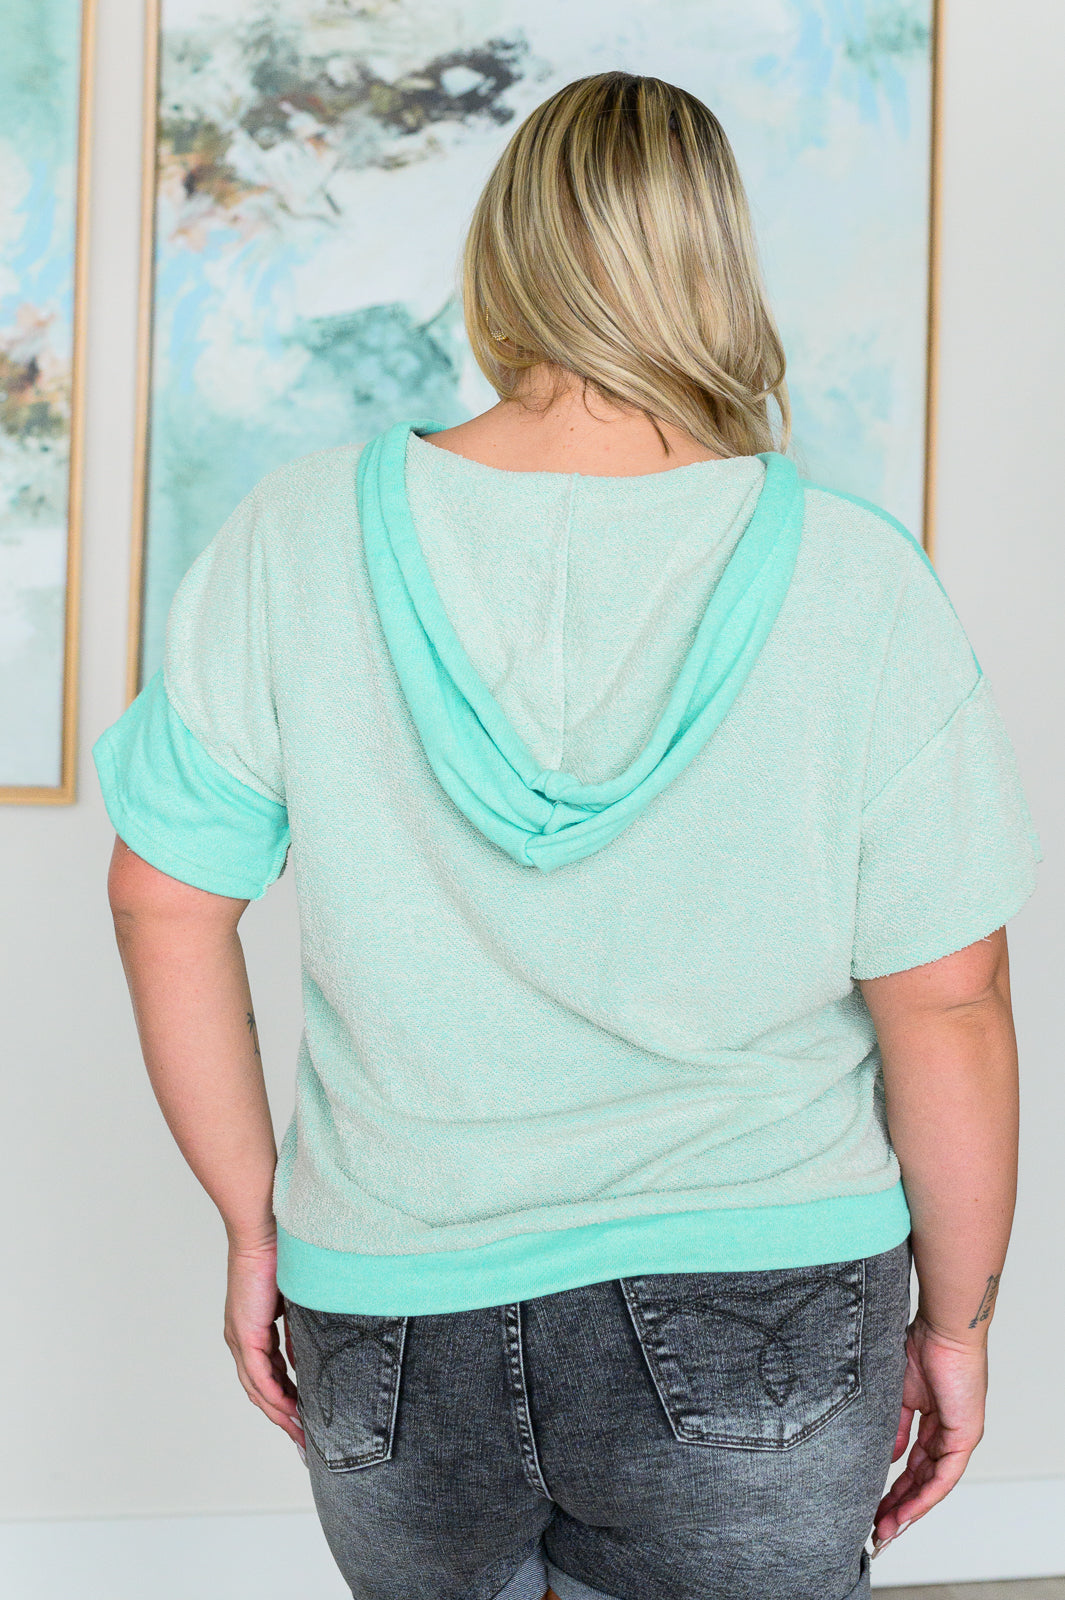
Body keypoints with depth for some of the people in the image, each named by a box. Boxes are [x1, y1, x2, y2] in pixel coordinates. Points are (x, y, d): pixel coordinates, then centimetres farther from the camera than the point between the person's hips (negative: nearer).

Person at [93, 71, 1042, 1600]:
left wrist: (256, 1225, 8)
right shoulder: (858, 582, -13)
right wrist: (955, 1317, 4)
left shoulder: (296, 540, -9)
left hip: (387, 1321, 2)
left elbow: (166, 903, -4)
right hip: (752, 1331, -1)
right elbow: (946, 1007, -10)